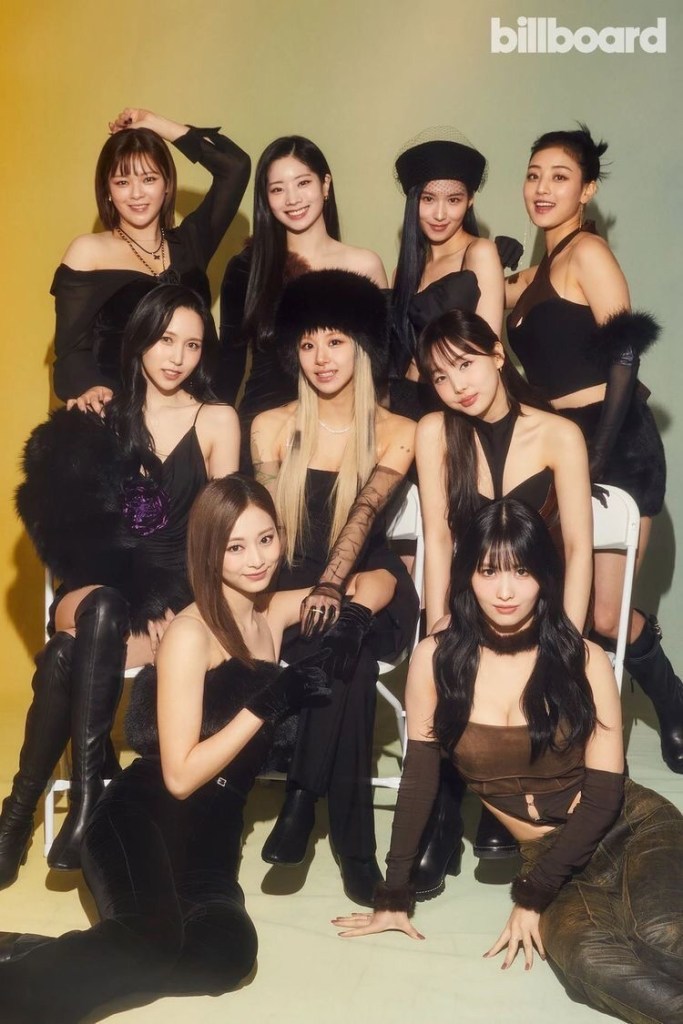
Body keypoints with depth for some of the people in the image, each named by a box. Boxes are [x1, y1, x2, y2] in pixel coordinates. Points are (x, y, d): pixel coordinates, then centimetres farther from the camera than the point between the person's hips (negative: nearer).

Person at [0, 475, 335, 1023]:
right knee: (154, 939, -38)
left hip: (212, 832, 6)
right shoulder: (190, 634, -11)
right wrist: (268, 702, -17)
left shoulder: (274, 612, 8)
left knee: (229, 952, -28)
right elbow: (180, 776, -14)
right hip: (142, 816, -6)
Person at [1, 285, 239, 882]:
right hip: (100, 582, 2)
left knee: (68, 655, -31)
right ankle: (89, 792, -31)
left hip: (175, 594, -2)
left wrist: (192, 607, -10)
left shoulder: (217, 421, 6)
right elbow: (74, 512, 11)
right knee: (98, 610, -36)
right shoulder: (106, 415, 12)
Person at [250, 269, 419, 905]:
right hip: (290, 579, 1)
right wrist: (305, 591, -21)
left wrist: (331, 584, -33)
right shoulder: (272, 426, 7)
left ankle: (301, 798, -28)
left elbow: (364, 514, -16)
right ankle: (352, 839, -25)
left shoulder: (396, 433, 1)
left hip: (368, 581, -1)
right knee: (348, 657, -32)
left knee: (343, 628, -37)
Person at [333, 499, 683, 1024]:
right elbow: (420, 778, 0)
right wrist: (395, 894, -2)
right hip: (552, 856, 2)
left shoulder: (584, 660, -9)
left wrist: (532, 893, -11)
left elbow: (604, 793, -7)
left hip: (632, 826, -1)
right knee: (584, 958, -32)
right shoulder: (437, 659, -6)